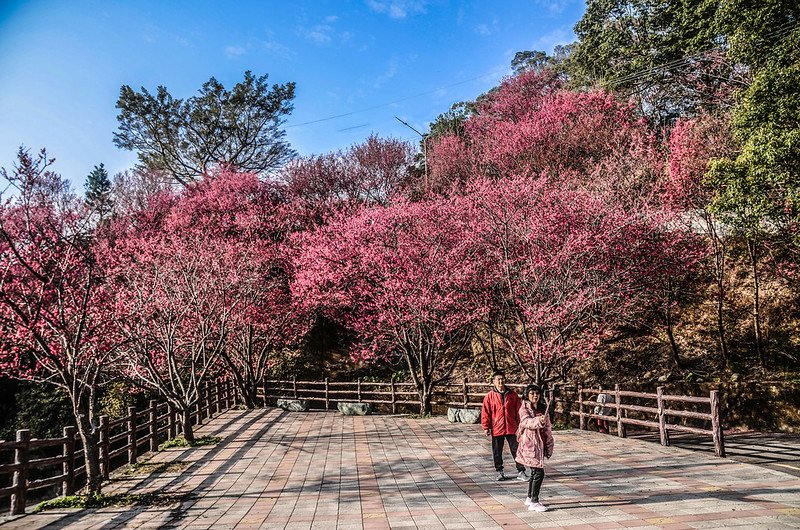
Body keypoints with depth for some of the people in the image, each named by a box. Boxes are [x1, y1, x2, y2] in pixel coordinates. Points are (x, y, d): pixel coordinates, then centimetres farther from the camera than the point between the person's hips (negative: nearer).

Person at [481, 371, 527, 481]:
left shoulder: (512, 395, 3)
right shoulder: (490, 396, -2)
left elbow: (518, 410, 8)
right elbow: (485, 413, -1)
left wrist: (519, 425, 6)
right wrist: (486, 427, -4)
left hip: (512, 428, 1)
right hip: (497, 429, -1)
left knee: (516, 450, 5)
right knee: (497, 452, 9)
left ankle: (521, 471, 15)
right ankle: (499, 471, 24)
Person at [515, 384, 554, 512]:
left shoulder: (543, 408, 12)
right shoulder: (524, 409, -7)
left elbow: (547, 428, 16)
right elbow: (526, 421, -27)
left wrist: (549, 446, 14)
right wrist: (538, 421, -44)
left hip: (540, 444, 7)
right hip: (529, 443, -7)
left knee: (535, 472, 15)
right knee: (539, 472, -11)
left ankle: (530, 498, 30)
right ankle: (534, 502, -4)